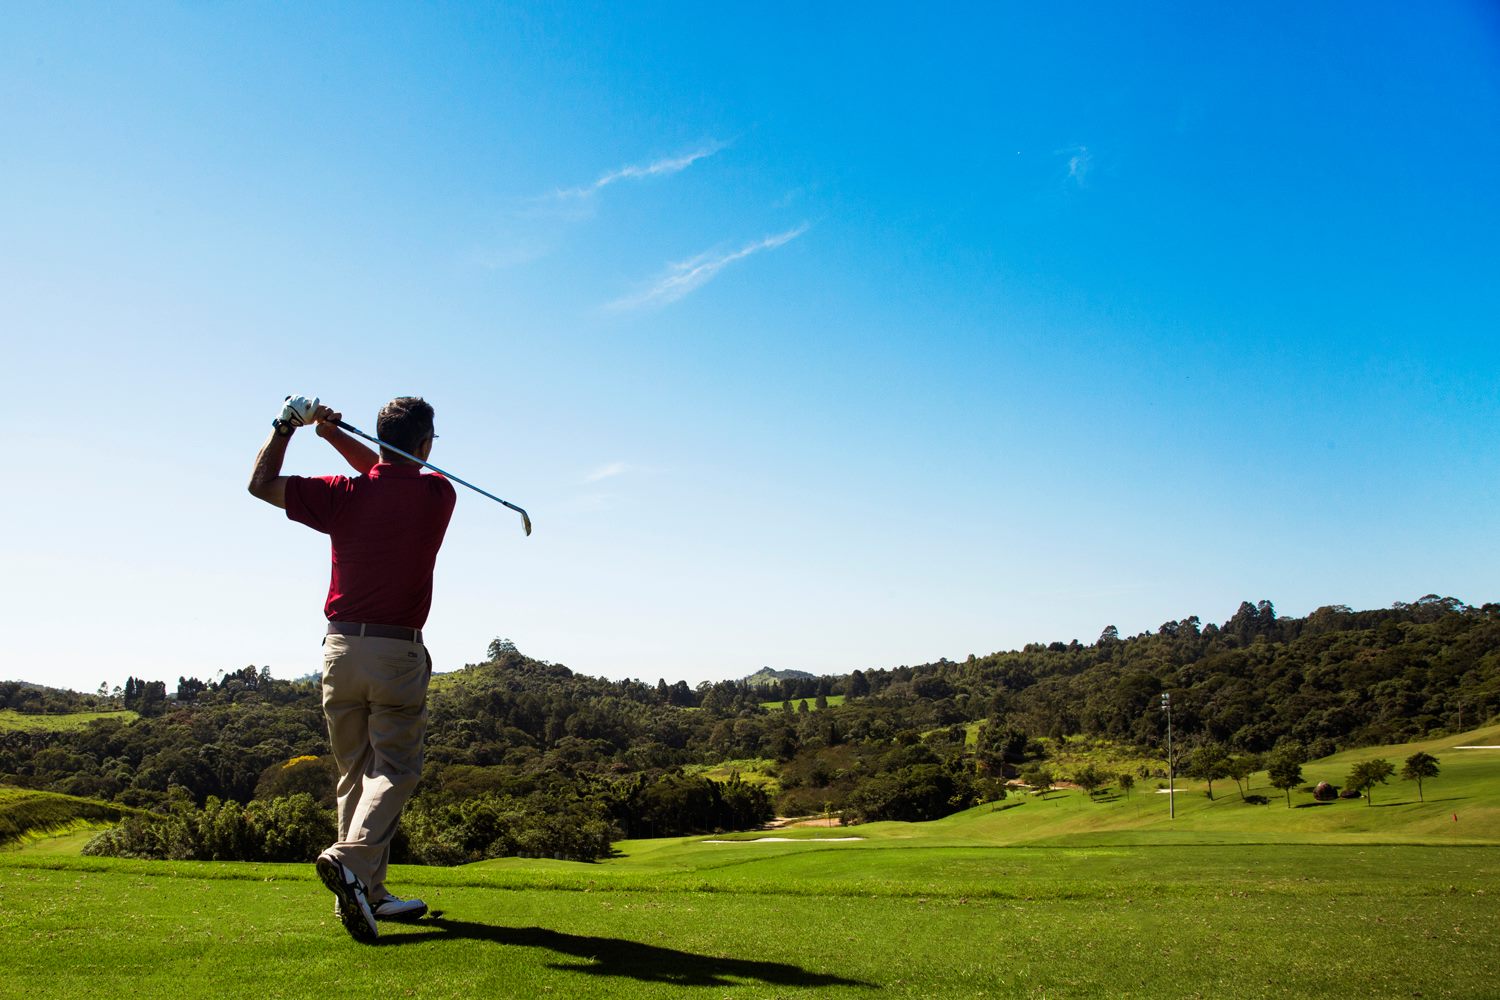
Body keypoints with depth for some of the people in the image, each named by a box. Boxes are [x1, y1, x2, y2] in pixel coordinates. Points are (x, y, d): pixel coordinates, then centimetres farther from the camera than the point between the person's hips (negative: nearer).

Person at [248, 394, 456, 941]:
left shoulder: (345, 494, -3)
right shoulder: (438, 495, -3)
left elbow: (261, 483, 8)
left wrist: (287, 423, 13)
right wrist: (334, 434, 12)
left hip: (341, 649, 3)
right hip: (398, 652, -3)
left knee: (355, 772, 11)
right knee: (395, 770, 0)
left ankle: (367, 892, 15)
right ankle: (351, 858, -24)